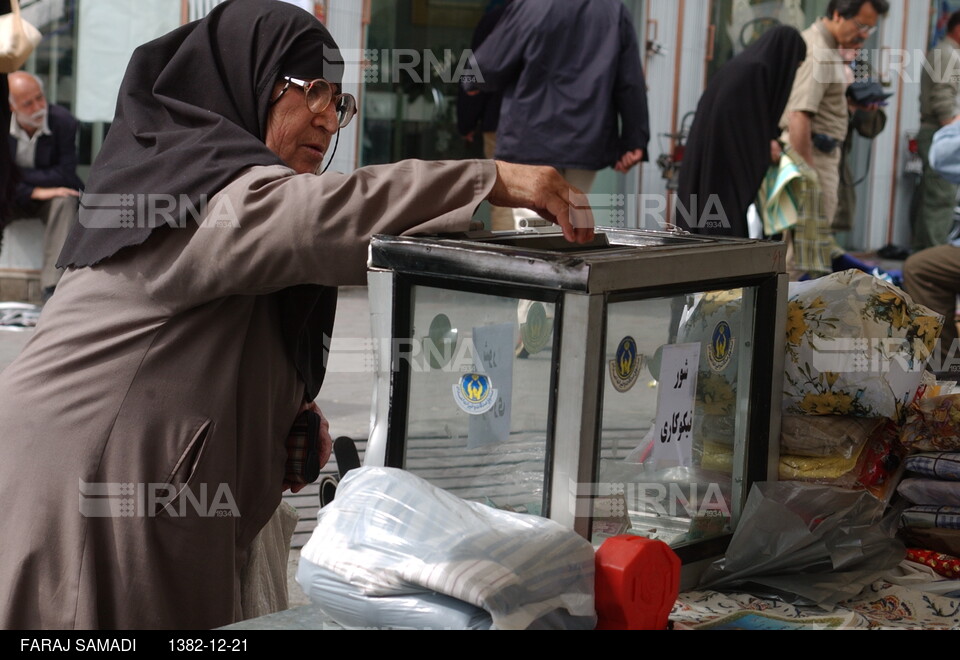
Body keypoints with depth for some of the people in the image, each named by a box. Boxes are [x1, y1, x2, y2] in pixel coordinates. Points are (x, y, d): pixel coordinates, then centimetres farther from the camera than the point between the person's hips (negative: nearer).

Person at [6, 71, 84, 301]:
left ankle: (52, 286, -38)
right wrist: (34, 192, -28)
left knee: (64, 202, -33)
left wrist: (19, 174, -19)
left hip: (49, 193, -1)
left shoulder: (63, 121, -19)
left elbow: (65, 175, -20)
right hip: (12, 197, 1)